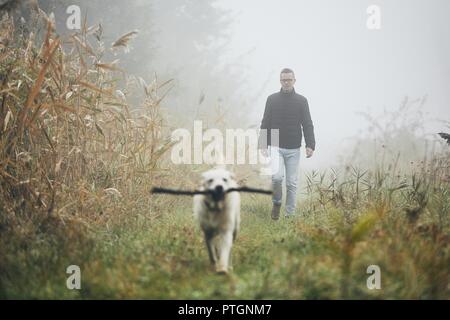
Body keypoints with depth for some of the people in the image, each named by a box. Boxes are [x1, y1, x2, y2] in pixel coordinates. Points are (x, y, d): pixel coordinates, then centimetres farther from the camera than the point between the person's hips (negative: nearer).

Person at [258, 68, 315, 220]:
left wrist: (310, 145, -11)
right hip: (276, 147, -1)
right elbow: (265, 124, 7)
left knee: (292, 183, 1)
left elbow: (307, 125, 1)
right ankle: (276, 203, 6)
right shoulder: (272, 99, 4)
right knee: (277, 176, -20)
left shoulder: (301, 101, 4)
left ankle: (290, 214, 10)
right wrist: (263, 145, -2)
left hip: (293, 149, 1)